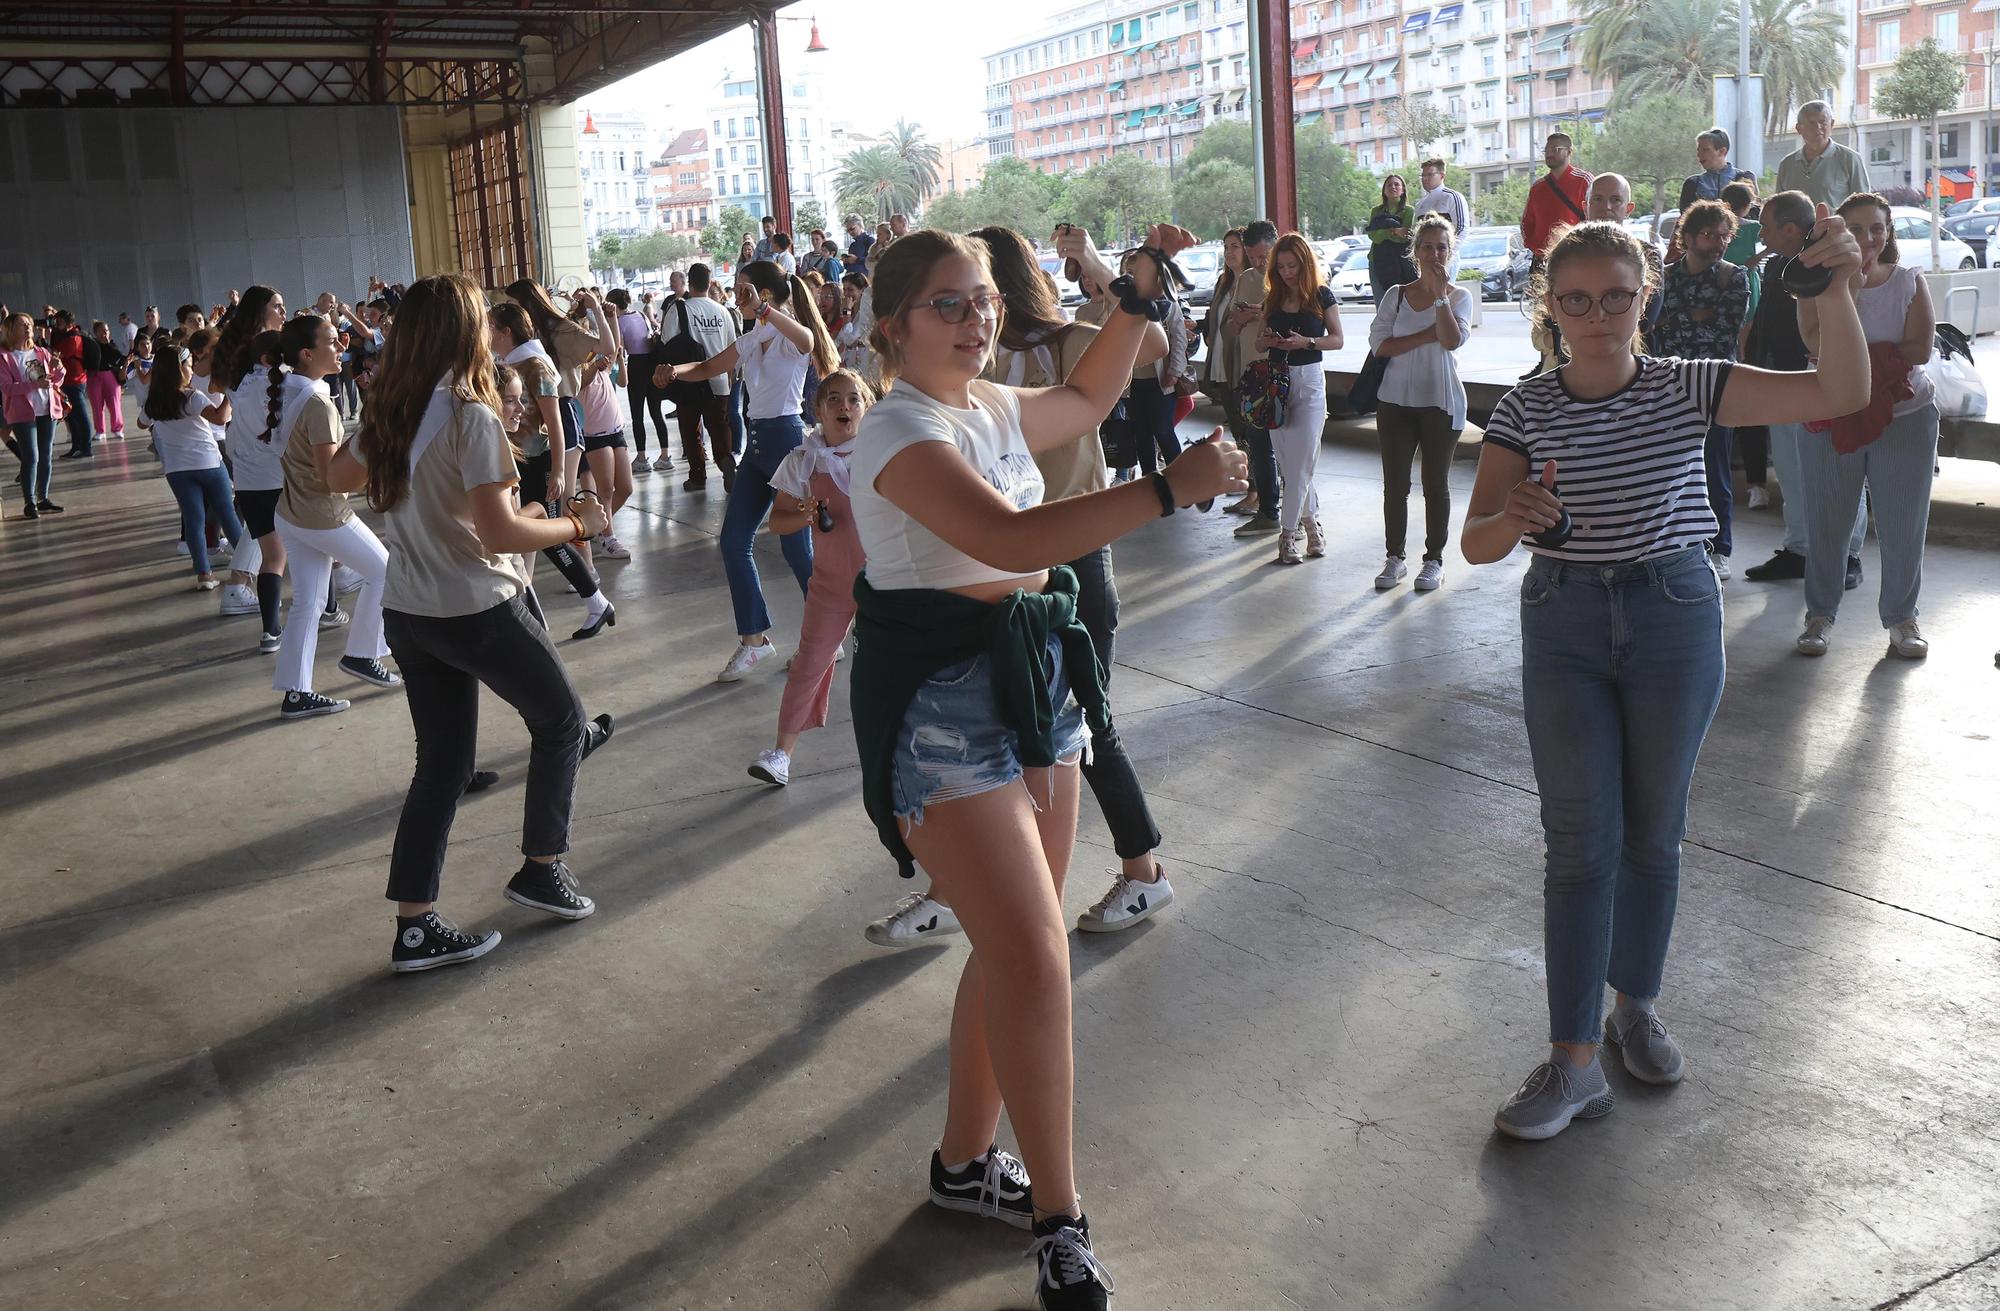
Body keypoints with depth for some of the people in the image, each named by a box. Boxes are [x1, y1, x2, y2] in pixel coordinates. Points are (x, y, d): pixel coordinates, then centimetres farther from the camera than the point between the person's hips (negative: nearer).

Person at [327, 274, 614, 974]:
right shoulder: (471, 417, -19)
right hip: (476, 610, -7)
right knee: (560, 716, 16)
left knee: (441, 764, 13)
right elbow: (500, 533, -25)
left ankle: (415, 928, 14)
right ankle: (541, 867, 22)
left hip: (407, 611, 7)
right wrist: (575, 524, -10)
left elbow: (339, 477, 22)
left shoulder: (388, 412, 4)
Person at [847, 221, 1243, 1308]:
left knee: (1013, 947, 14)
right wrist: (1171, 488, -33)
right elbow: (1009, 538, -32)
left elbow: (1086, 401, 32)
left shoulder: (992, 407, 10)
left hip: (1032, 684, 9)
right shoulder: (900, 430, -16)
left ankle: (965, 1162, 33)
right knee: (1036, 960, -10)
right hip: (942, 707, -9)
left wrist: (1138, 301, 20)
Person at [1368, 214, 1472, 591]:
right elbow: (1379, 343, -7)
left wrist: (1440, 292, -14)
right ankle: (1394, 558, 15)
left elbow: (1452, 340, -17)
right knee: (1394, 483, 4)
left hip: (1440, 402, -2)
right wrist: (1425, 337, -14)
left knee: (1436, 484, 6)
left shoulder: (1460, 296, 1)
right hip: (1396, 401, 2)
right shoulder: (1397, 295, 5)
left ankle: (1434, 560, 15)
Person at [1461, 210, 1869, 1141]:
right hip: (1564, 628, -1)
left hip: (1675, 619, 1)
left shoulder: (1688, 388, -2)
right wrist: (1513, 520, -31)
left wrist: (1837, 289, -23)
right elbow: (1476, 543, -8)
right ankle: (1574, 1059, 4)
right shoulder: (1527, 409, -3)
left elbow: (1839, 394, -10)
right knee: (1581, 844, -2)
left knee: (1653, 835, 12)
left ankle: (1636, 1007, 33)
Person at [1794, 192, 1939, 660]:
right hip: (1831, 418, 0)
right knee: (1825, 524, 6)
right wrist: (1850, 286, -17)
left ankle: (1901, 617, 19)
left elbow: (1920, 349, -9)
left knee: (1903, 526, 4)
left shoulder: (1911, 282, 3)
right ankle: (1820, 615, 20)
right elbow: (1821, 345, -16)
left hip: (1905, 418, 1)